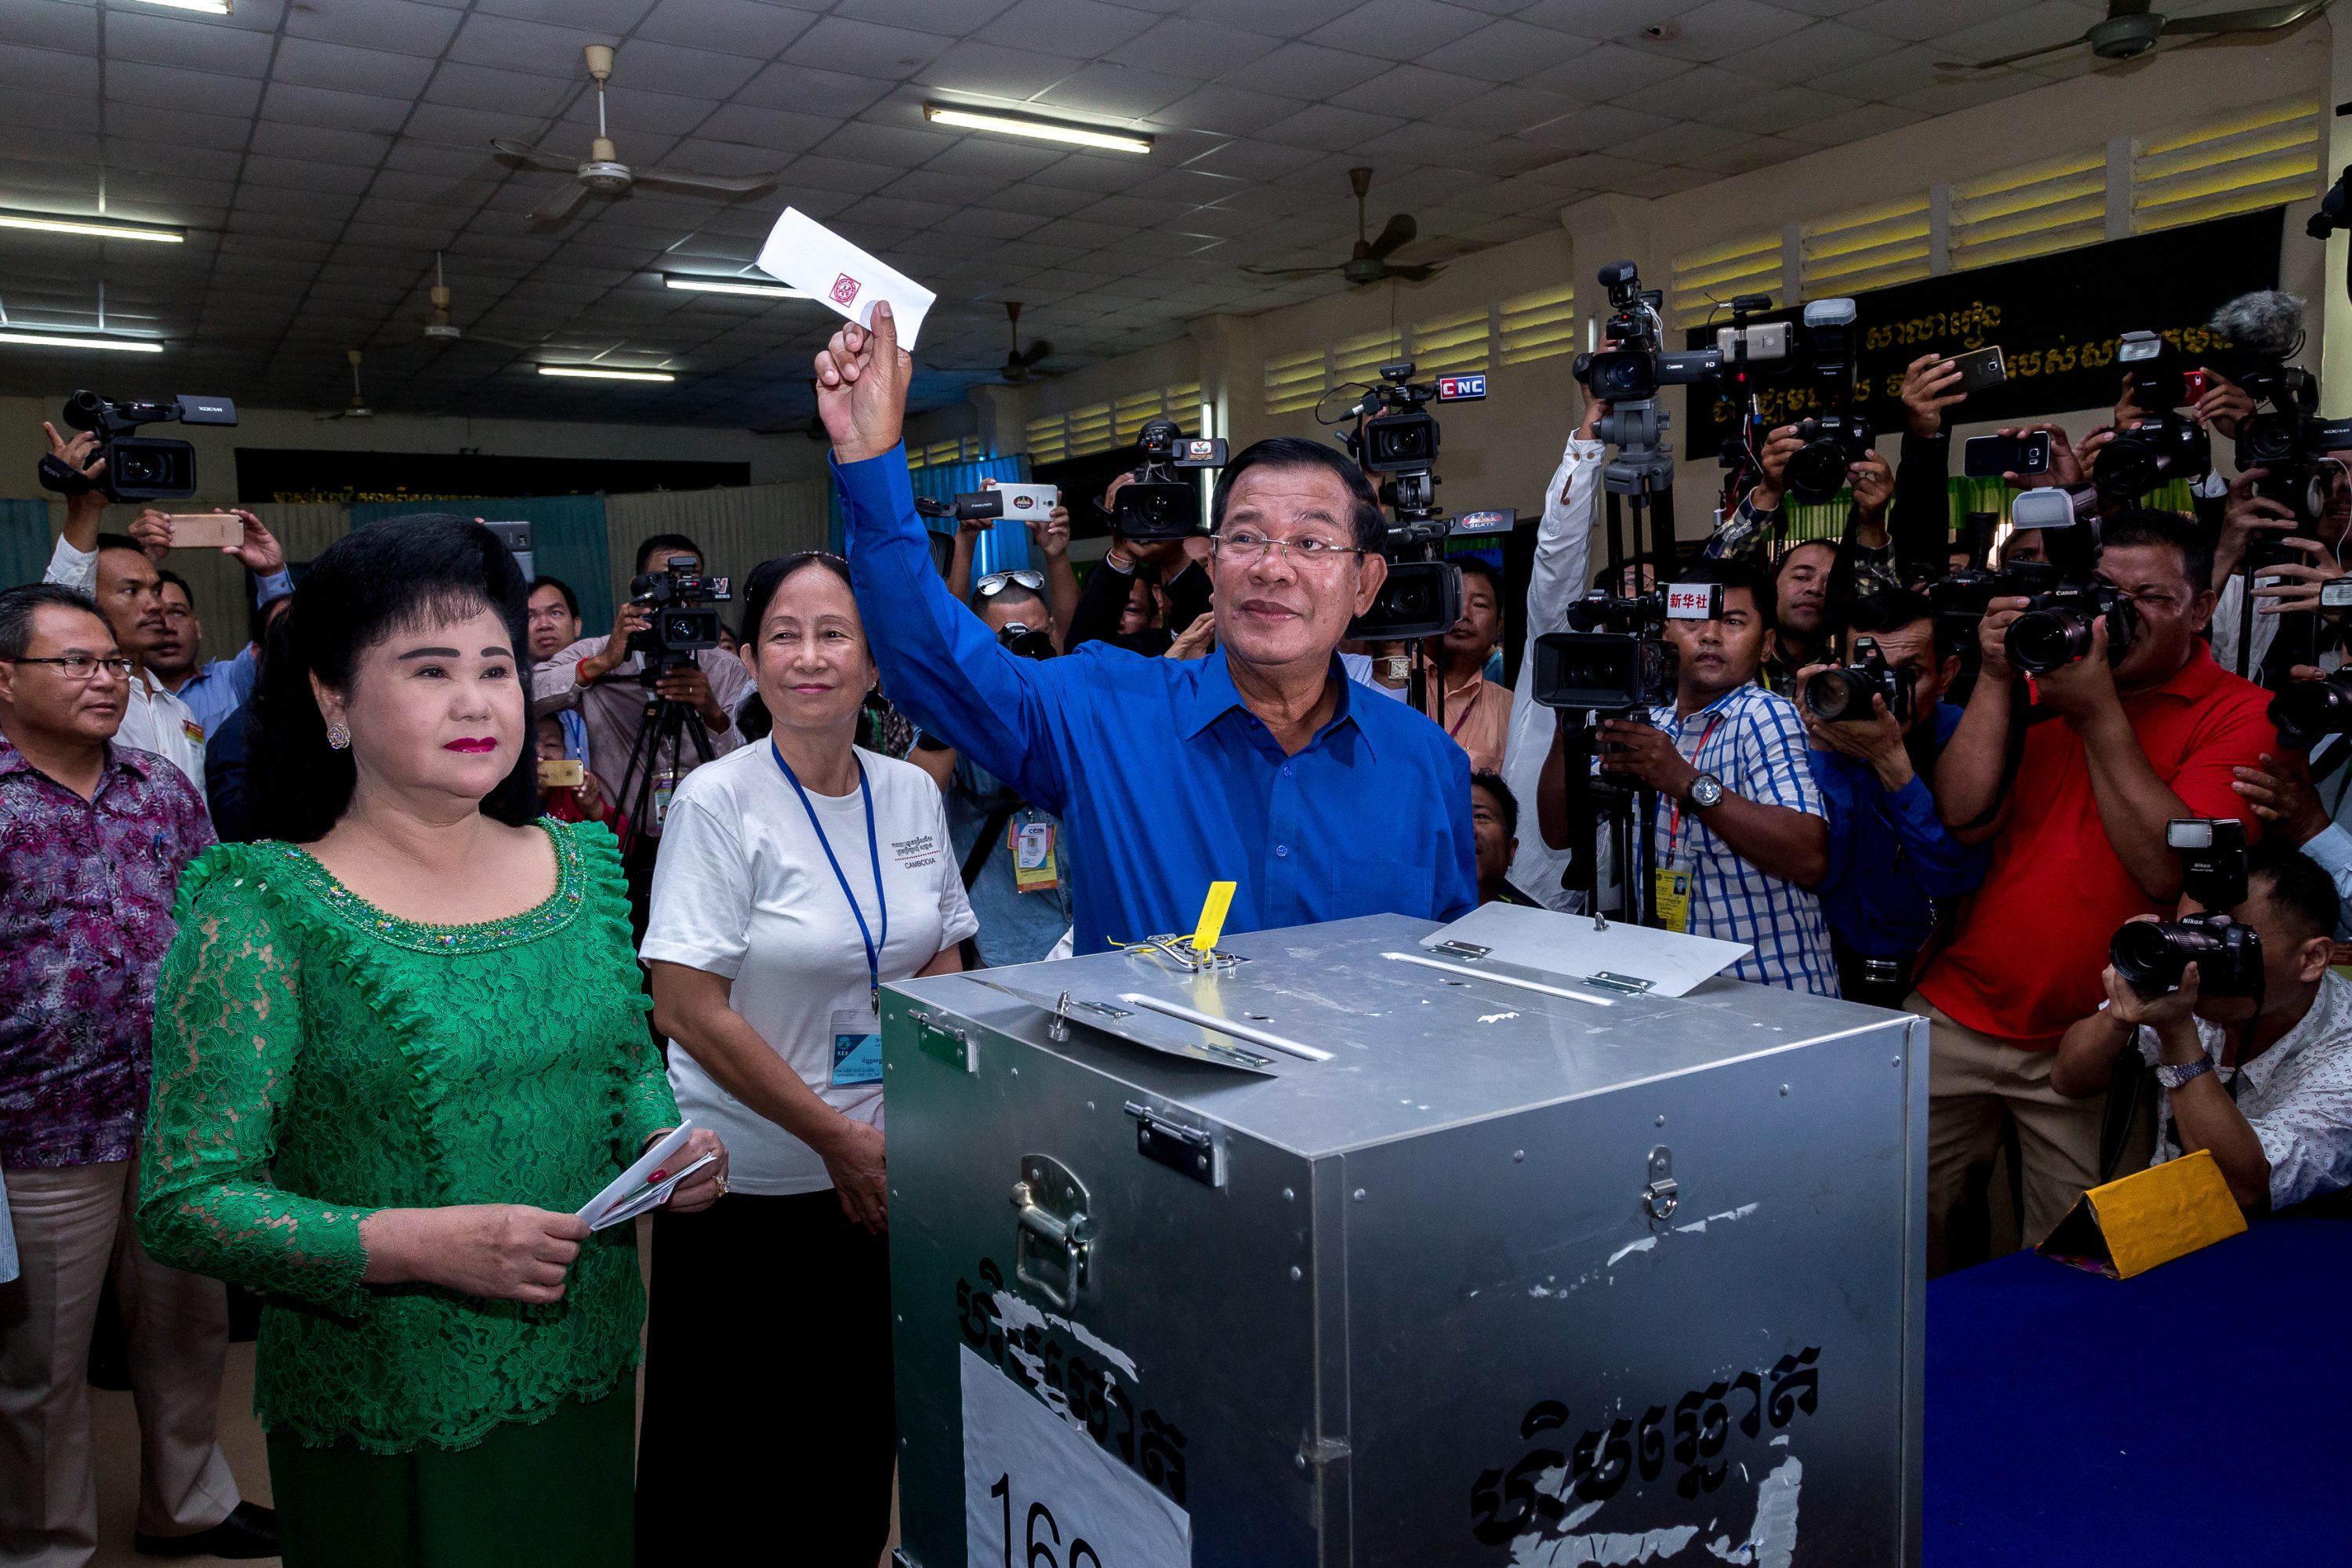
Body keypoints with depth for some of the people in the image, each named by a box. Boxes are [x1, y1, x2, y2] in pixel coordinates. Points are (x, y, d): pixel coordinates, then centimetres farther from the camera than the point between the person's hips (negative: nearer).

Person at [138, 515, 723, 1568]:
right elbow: (185, 1202, -15)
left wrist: (668, 1146, -6)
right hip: (385, 1422, -4)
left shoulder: (582, 865, 1)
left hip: (587, 1370, 5)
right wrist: (419, 1245, -26)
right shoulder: (263, 910, -14)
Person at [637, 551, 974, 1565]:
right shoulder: (718, 803, -12)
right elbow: (688, 1009, -15)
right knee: (725, 1453, 9)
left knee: (865, 1440, 16)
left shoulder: (912, 794, 2)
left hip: (891, 1174, 4)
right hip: (750, 1184, -4)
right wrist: (837, 1138, -15)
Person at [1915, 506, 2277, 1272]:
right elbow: (1965, 820, -5)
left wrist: (2099, 714, -16)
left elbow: (2169, 868, -16)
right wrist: (1996, 679, -11)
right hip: (1956, 1014, 3)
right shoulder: (2044, 678, 8)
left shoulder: (2239, 714, -2)